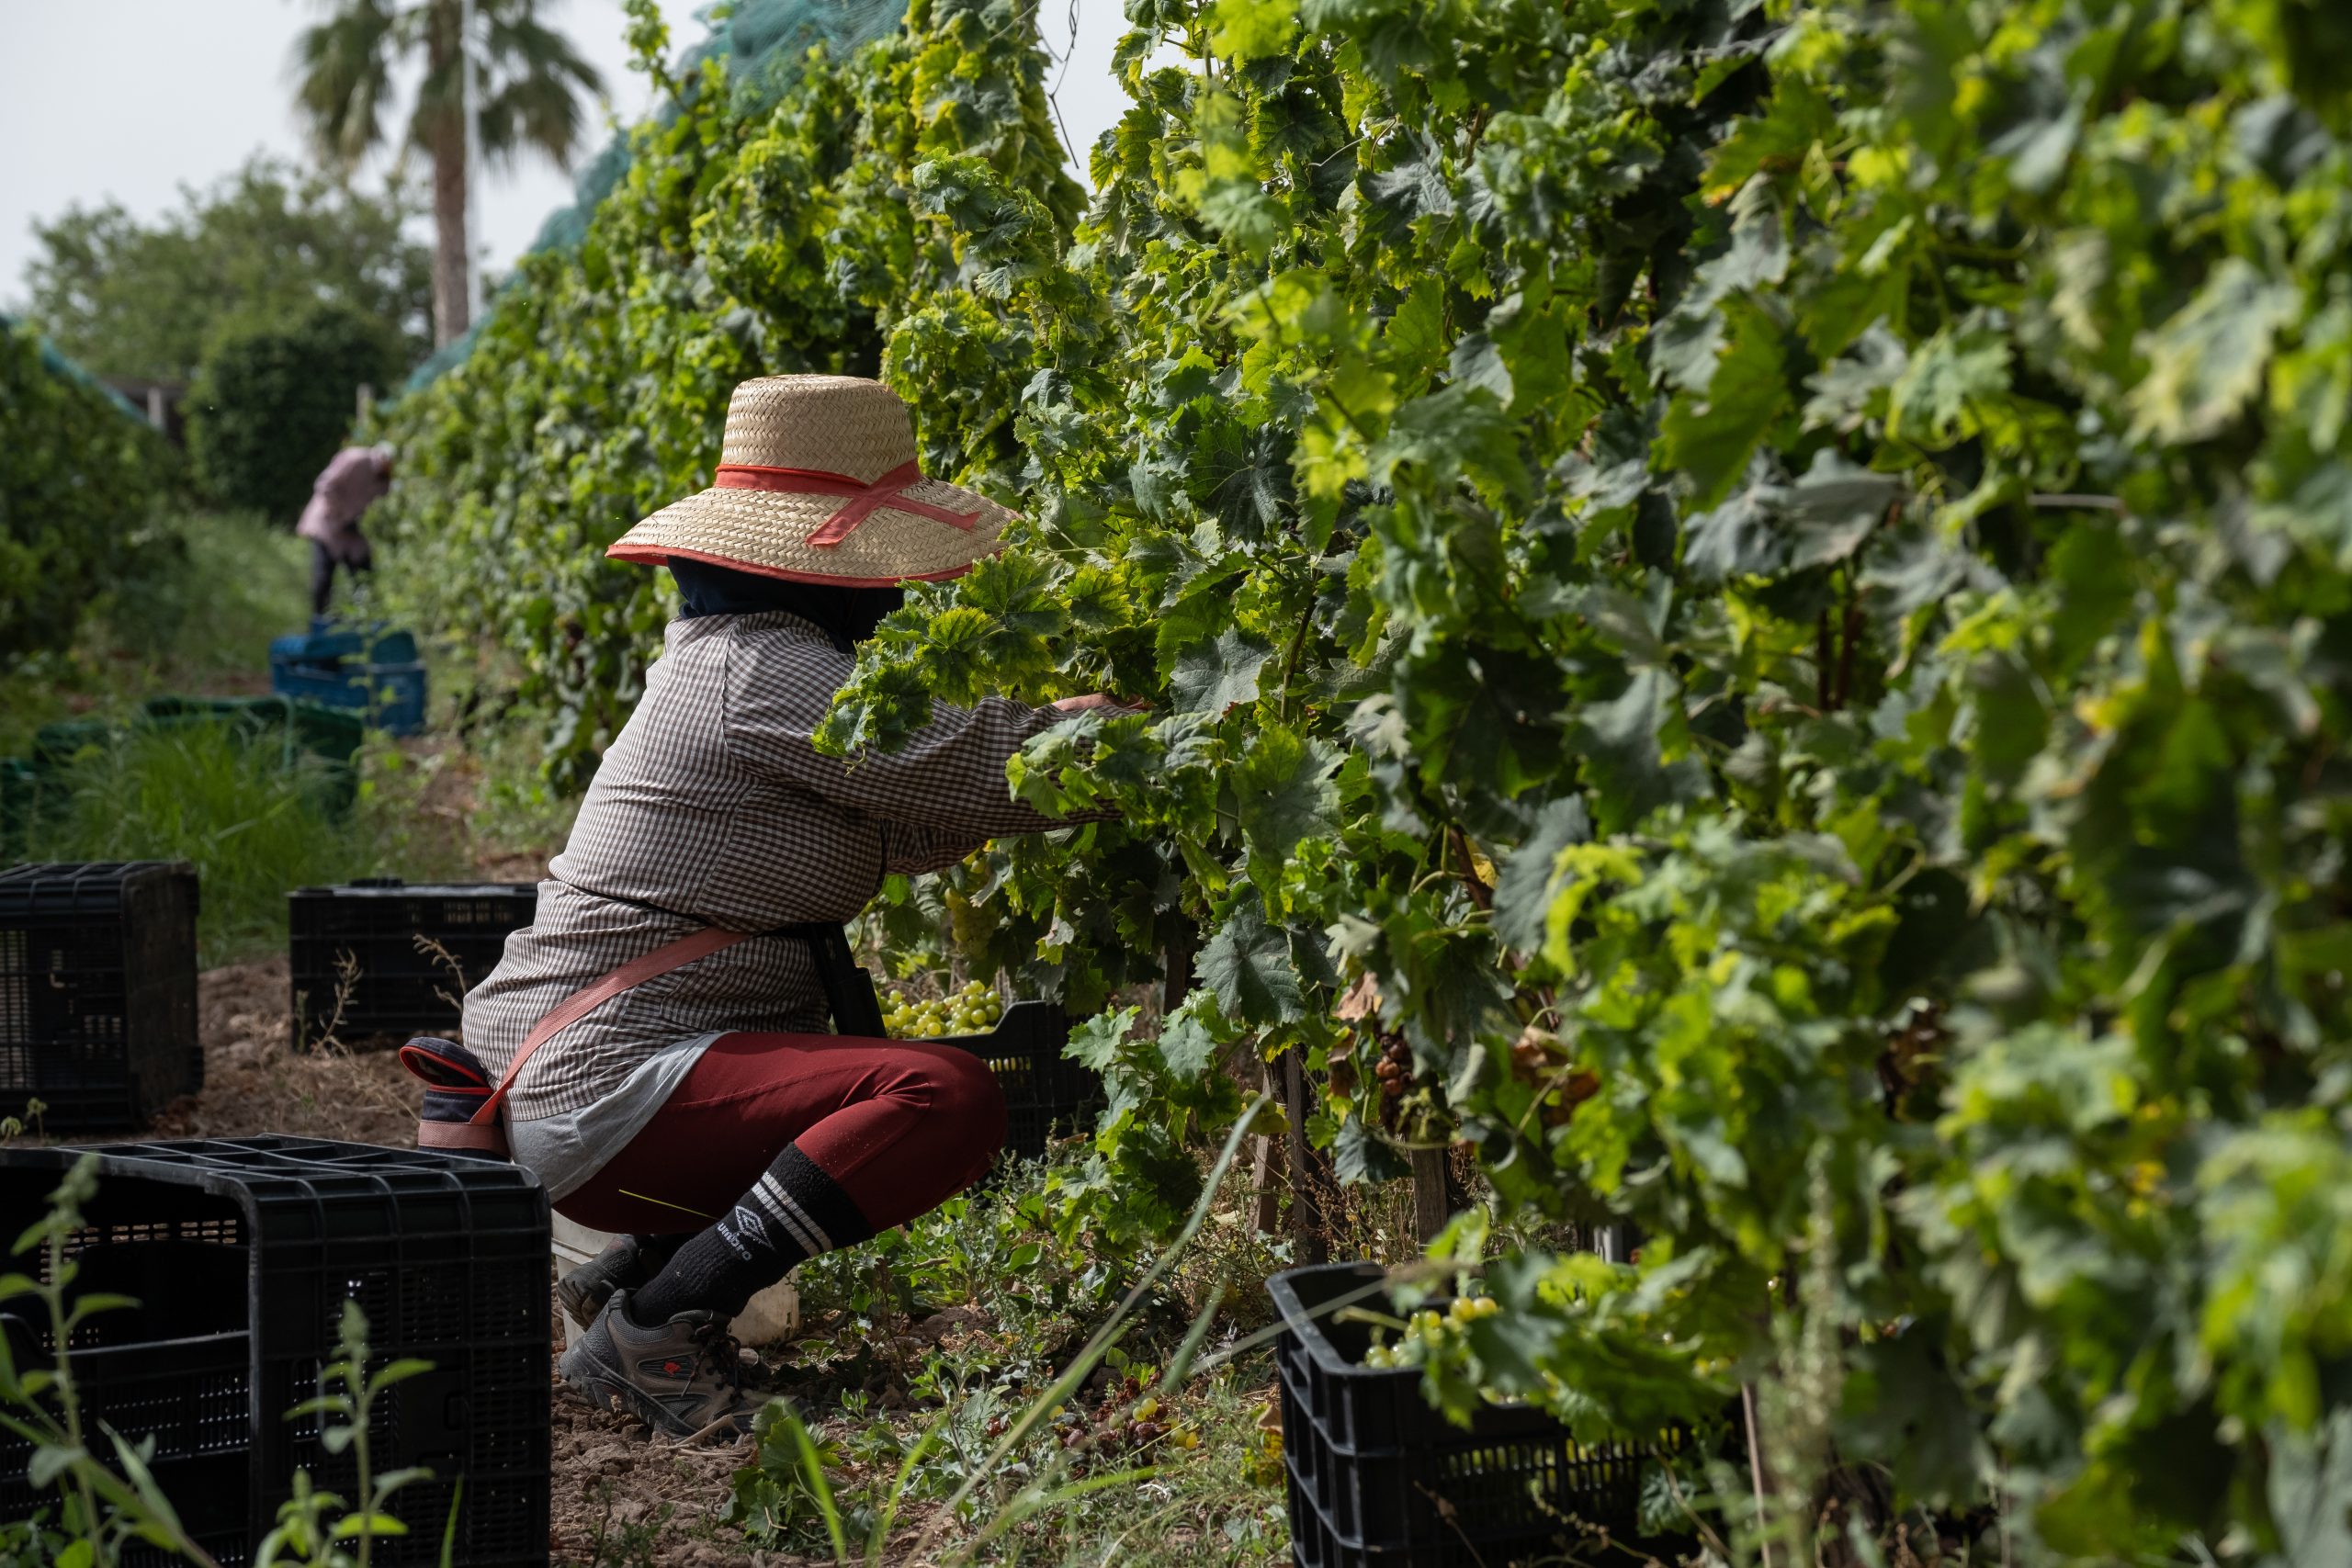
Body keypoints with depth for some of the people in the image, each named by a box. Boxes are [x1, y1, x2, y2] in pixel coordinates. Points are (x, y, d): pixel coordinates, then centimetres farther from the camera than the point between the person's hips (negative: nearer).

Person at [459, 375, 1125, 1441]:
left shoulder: (721, 656, 16)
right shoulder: (758, 672, -16)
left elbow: (908, 829, 18)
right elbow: (976, 766, -19)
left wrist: (1072, 719, 12)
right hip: (603, 1087, -11)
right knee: (948, 1100, -25)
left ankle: (633, 1270, 16)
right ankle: (653, 1325, -16)